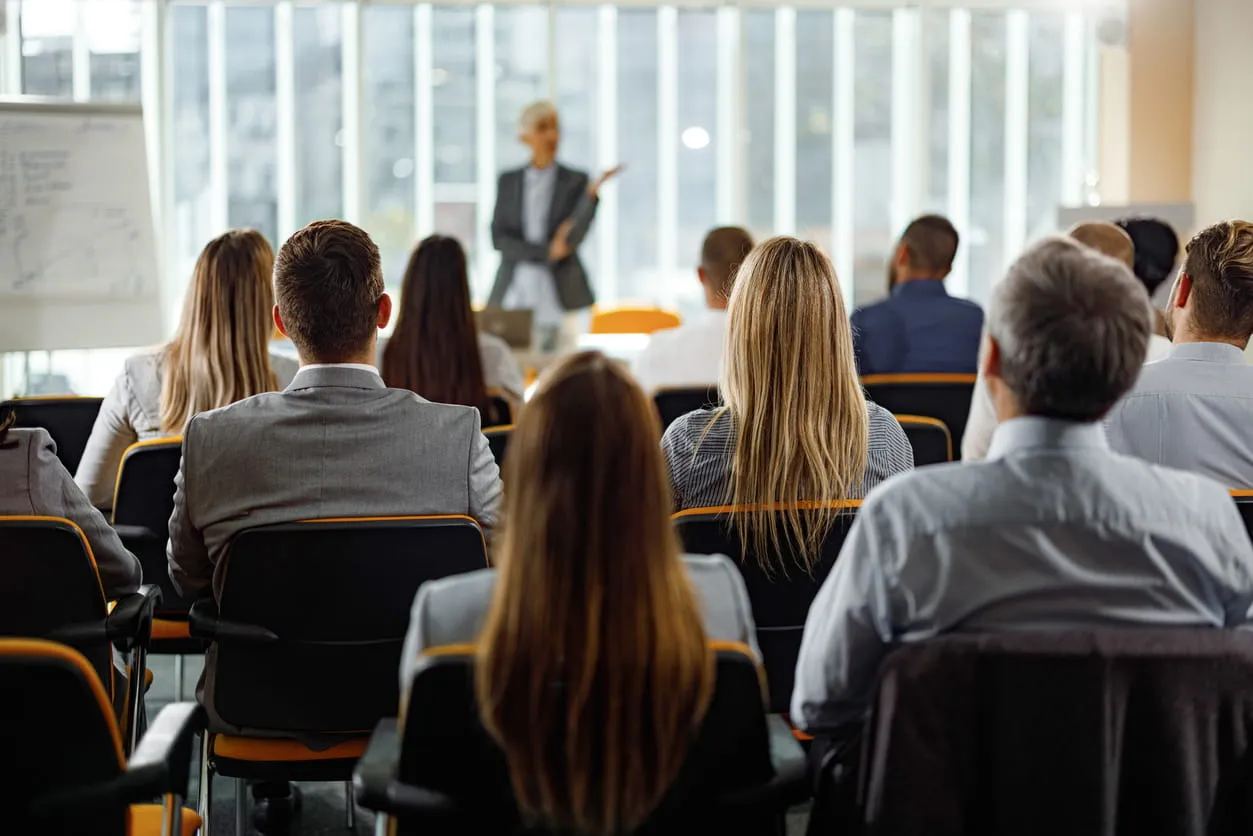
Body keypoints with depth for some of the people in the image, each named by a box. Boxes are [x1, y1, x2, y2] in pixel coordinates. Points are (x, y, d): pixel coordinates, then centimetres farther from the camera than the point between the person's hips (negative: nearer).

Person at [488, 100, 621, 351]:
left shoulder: (576, 181, 5)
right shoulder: (508, 181, 12)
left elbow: (574, 238, -8)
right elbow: (498, 238, 3)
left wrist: (592, 193, -23)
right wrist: (546, 251, -9)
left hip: (558, 291, -2)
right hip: (514, 290, 2)